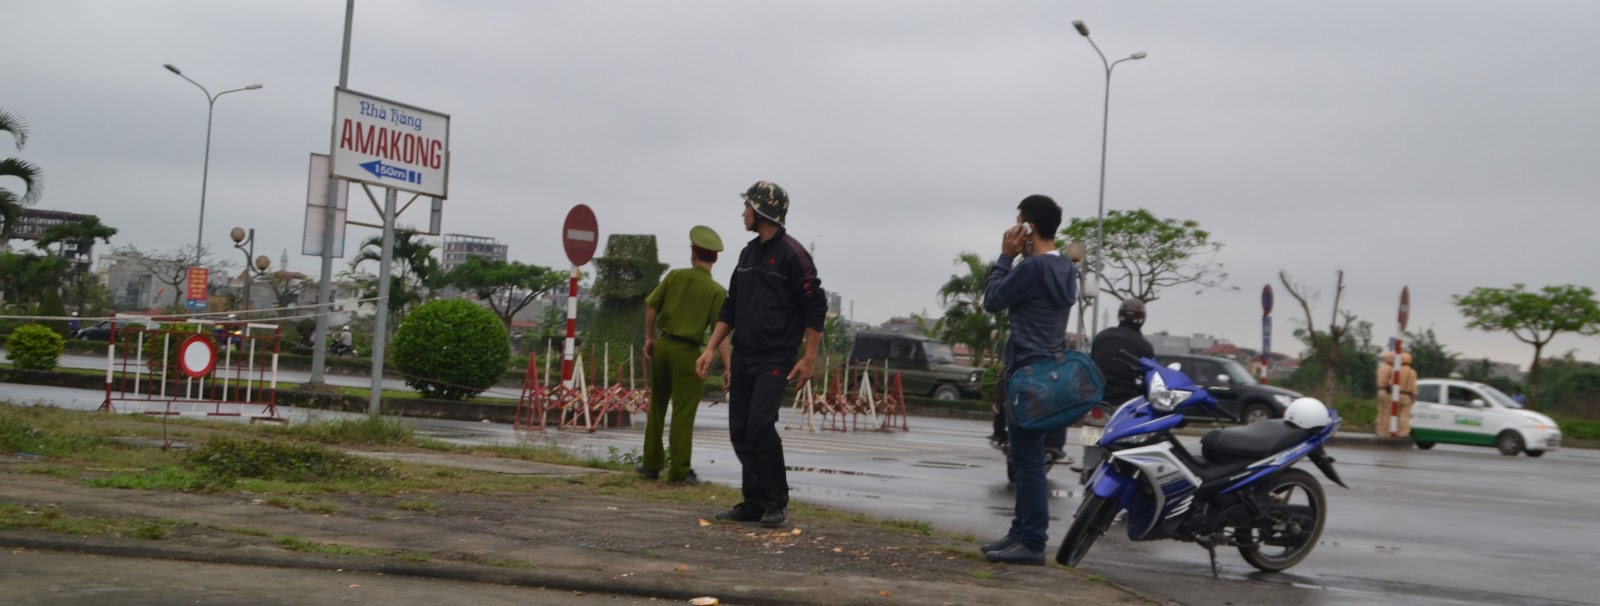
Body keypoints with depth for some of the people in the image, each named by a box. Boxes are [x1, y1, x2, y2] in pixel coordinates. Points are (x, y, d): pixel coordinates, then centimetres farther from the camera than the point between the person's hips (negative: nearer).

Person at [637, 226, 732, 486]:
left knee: (657, 407, 16)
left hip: (663, 345, 4)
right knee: (683, 413, 3)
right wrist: (727, 367, -13)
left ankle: (651, 465, 23)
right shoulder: (716, 291, -8)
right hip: (687, 352, -4)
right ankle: (679, 471, 5)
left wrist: (649, 338, 15)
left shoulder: (675, 276, 1)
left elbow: (651, 305, 3)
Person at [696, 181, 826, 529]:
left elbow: (815, 307, -11)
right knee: (740, 431, 5)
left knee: (760, 424, -18)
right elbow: (731, 308, 19)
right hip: (743, 358, 8)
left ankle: (777, 502, -4)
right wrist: (711, 349, 12)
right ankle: (755, 501, 15)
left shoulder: (792, 254, -9)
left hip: (775, 359, -8)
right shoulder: (748, 254, 15)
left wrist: (809, 358, -14)